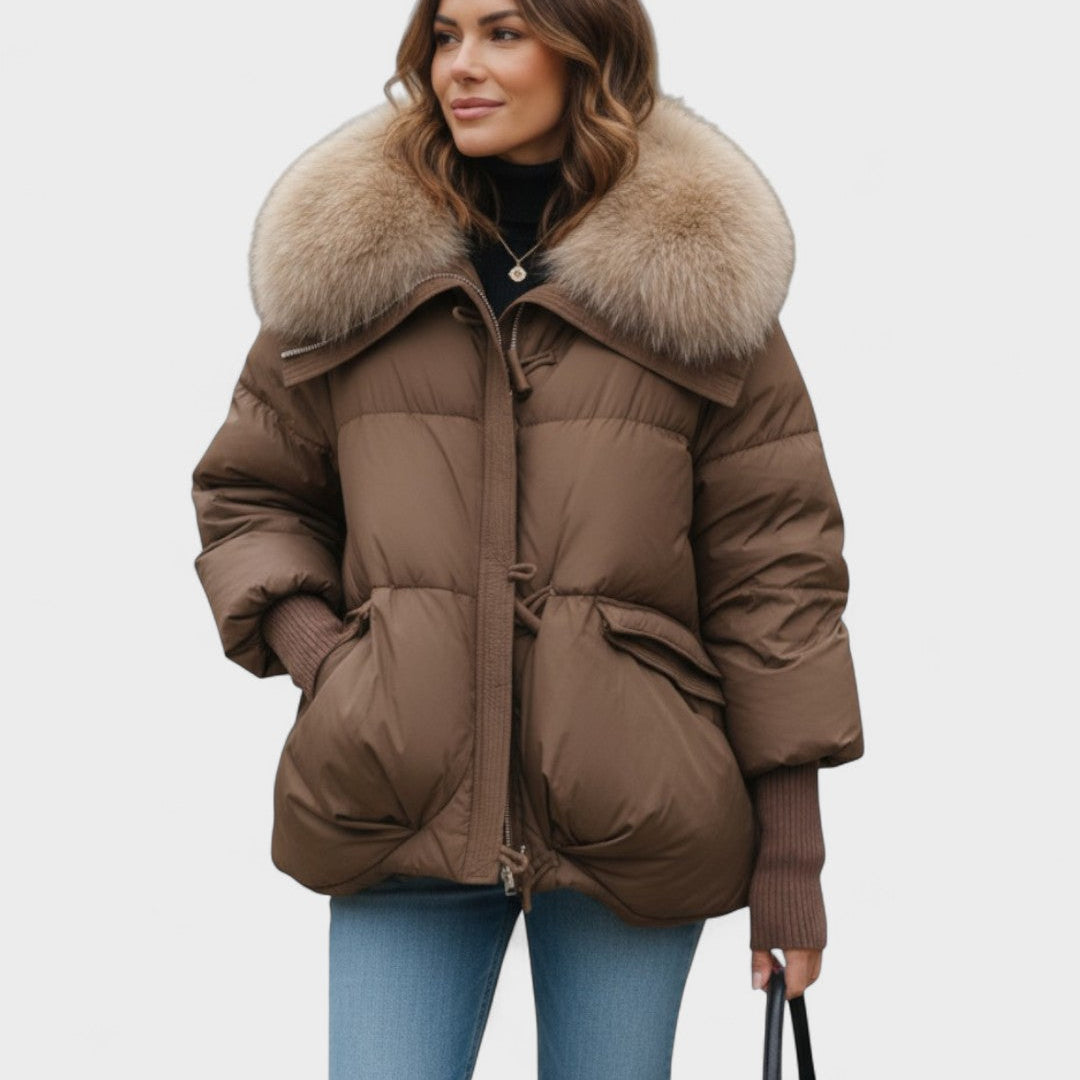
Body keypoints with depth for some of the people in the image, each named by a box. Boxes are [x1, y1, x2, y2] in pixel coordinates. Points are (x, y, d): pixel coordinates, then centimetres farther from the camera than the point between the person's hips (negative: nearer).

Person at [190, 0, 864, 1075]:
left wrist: (791, 850, -2)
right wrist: (308, 642, -4)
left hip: (632, 823, -1)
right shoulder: (345, 260, 4)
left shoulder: (703, 274, -1)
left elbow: (775, 565, 0)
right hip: (404, 813, 1)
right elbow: (244, 492, 16)